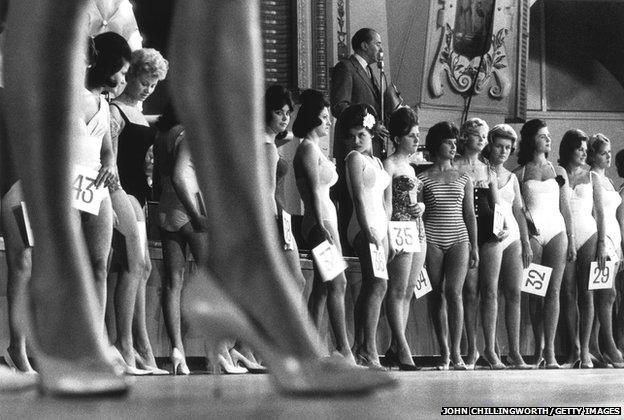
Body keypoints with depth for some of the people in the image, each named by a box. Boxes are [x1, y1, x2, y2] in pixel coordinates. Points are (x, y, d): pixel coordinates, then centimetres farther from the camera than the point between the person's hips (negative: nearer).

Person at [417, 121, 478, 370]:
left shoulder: (463, 179, 12)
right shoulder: (423, 179, 5)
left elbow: (470, 214, 13)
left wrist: (474, 246, 8)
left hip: (458, 239, 1)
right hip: (431, 239, 0)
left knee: (454, 292, -13)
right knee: (436, 295, 0)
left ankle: (456, 352, -12)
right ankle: (444, 352, 8)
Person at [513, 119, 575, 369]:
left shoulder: (559, 172, 14)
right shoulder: (519, 174, 7)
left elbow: (566, 209, 14)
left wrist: (572, 241, 10)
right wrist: (525, 219, -14)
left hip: (556, 231, 2)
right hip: (531, 233, -2)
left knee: (553, 291, -8)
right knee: (535, 292, -1)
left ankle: (549, 350, -13)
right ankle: (539, 348, 7)